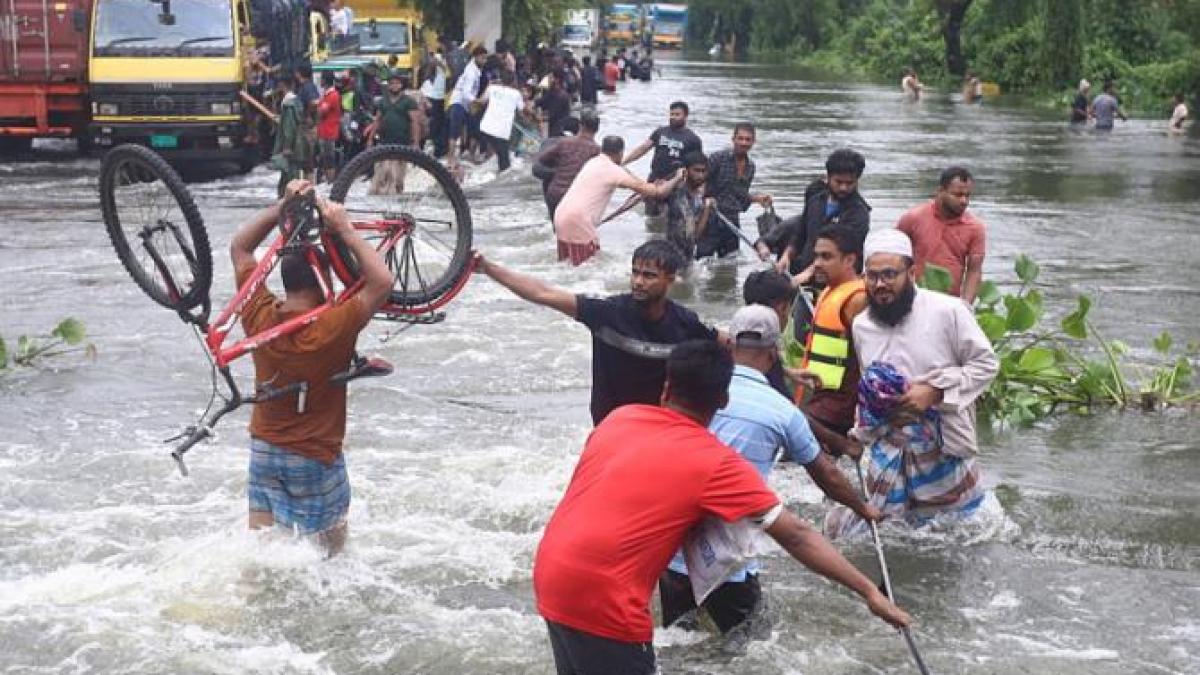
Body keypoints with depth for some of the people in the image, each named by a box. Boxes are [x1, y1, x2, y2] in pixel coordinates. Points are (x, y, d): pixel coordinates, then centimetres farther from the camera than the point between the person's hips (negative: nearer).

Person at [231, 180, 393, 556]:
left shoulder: (260, 318, -9)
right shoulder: (332, 327, -24)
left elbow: (240, 248, 2)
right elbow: (382, 282, -21)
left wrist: (282, 206, -2)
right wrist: (345, 231, -19)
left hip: (264, 450, 5)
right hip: (316, 457, -5)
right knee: (329, 552, 12)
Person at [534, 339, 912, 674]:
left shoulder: (620, 417, 8)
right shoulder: (716, 464, -8)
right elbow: (796, 536, -8)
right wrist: (868, 591, -4)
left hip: (550, 576, 7)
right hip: (602, 599, -7)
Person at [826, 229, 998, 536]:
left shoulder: (948, 311, -13)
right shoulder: (861, 325, 5)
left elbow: (985, 364, -8)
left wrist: (934, 392, -18)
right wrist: (862, 430, 11)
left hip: (944, 443, -3)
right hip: (889, 444, 3)